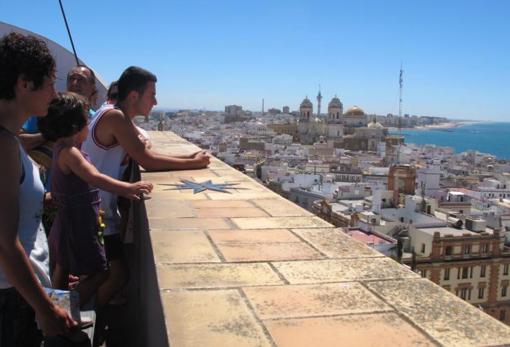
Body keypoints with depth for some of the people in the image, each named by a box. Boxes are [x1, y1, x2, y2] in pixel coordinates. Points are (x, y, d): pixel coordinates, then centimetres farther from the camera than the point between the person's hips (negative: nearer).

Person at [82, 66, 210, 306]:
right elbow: (147, 162, -23)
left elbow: (147, 154, 9)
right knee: (117, 274, -3)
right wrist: (193, 164, -14)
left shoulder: (119, 117, 10)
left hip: (102, 208, 10)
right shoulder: (115, 117, -21)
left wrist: (190, 157, -2)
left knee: (113, 271, 19)